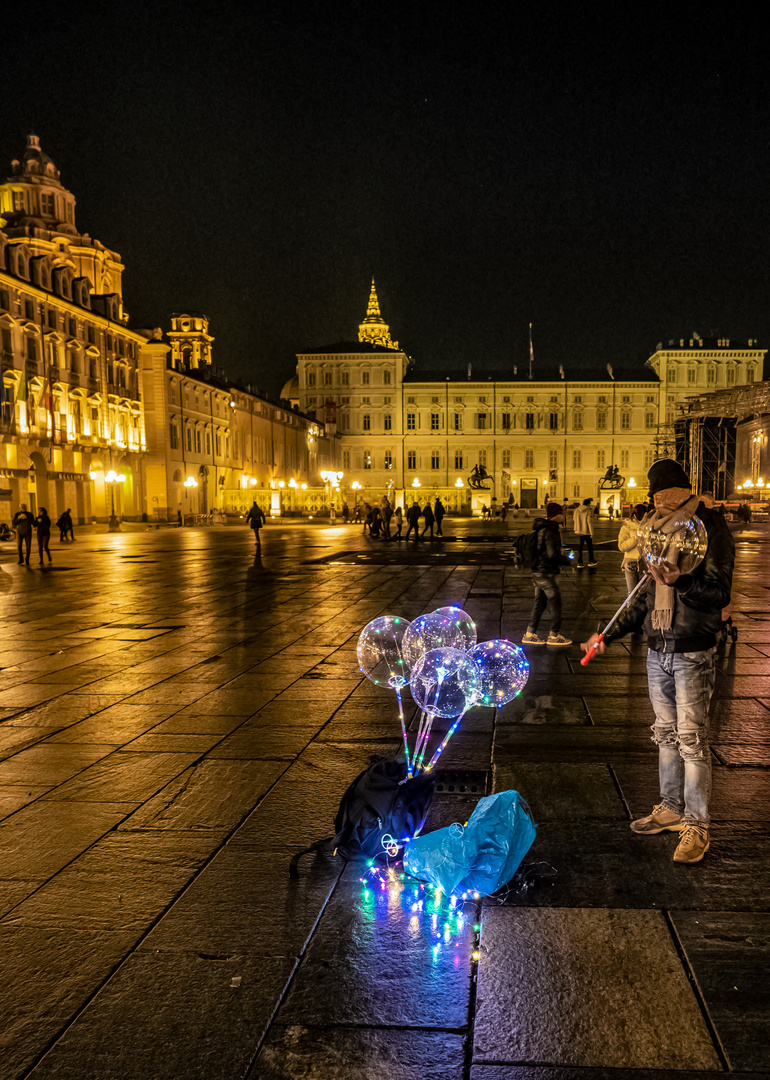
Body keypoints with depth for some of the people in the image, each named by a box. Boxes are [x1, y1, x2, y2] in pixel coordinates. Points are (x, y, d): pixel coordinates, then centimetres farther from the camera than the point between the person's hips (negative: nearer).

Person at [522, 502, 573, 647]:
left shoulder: (540, 529, 12)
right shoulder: (550, 531, -18)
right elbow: (552, 554, -23)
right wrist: (568, 561, -9)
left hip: (537, 572, 9)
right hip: (547, 574, -9)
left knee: (539, 603, 15)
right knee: (555, 604, 1)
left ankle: (530, 633, 17)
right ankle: (555, 635, 7)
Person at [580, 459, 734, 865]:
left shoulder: (711, 530, -9)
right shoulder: (658, 533, 13)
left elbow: (719, 593, -17)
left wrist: (681, 582, -36)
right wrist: (609, 634, 16)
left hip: (693, 652, -7)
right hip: (658, 650, 7)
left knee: (691, 738, -5)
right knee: (666, 734, 15)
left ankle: (696, 825, 3)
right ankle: (671, 809, 27)